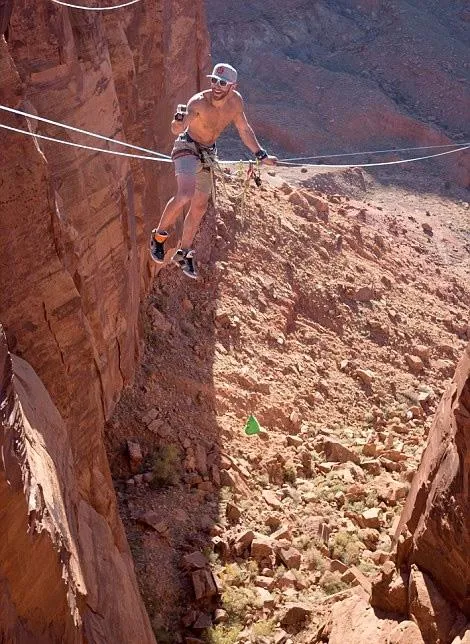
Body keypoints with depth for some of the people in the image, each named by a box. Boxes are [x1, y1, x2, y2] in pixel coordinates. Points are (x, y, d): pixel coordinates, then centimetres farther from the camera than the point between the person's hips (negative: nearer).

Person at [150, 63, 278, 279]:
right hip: (188, 147, -6)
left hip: (207, 153, 6)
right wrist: (179, 121, -63)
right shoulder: (198, 102, -27)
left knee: (200, 207, 10)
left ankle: (183, 253, 26)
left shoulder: (236, 101, -11)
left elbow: (244, 129, 6)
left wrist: (261, 155, 9)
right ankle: (159, 235, -6)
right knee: (185, 195, -30)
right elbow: (177, 129, -40)